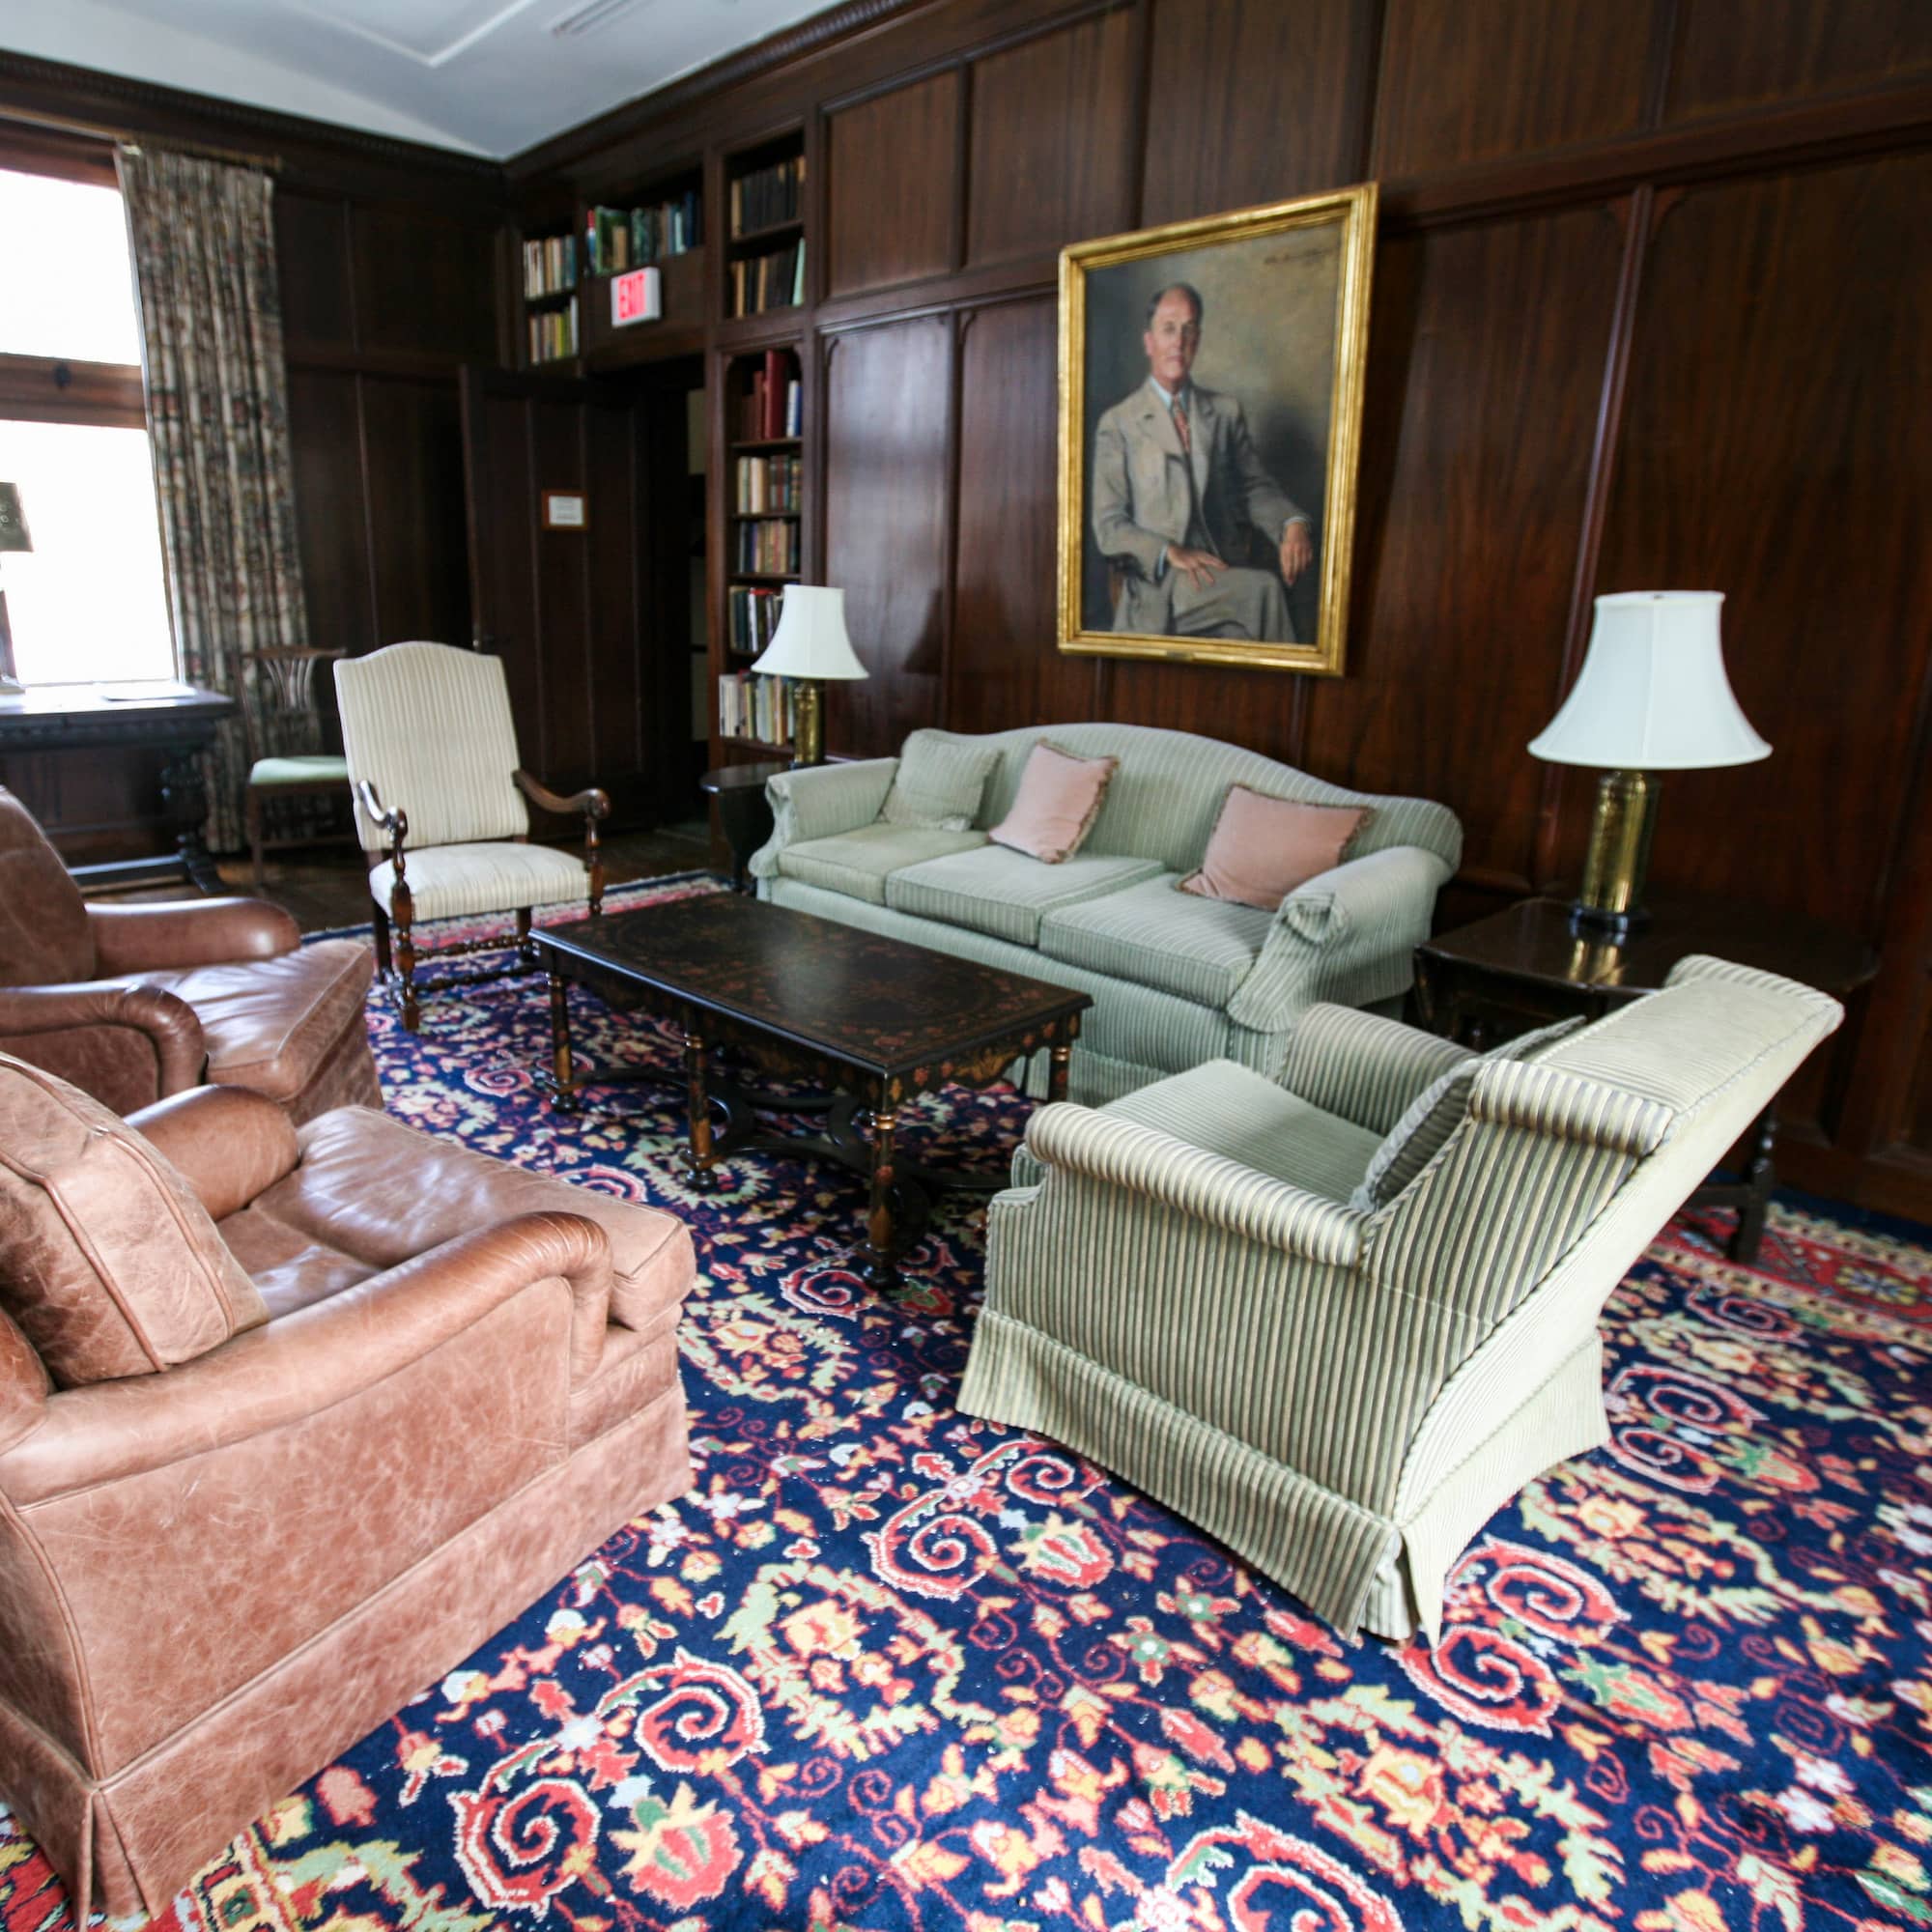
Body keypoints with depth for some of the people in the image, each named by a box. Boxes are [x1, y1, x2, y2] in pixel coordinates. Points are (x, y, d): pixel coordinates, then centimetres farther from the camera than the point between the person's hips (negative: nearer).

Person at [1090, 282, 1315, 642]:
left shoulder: (1226, 411, 17)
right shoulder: (1117, 424, 6)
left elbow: (1256, 488, 15)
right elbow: (1109, 527, 0)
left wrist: (1293, 523, -8)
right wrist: (1170, 553, -16)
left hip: (1222, 577, 4)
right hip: (1157, 588, -3)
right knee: (1265, 589, -29)